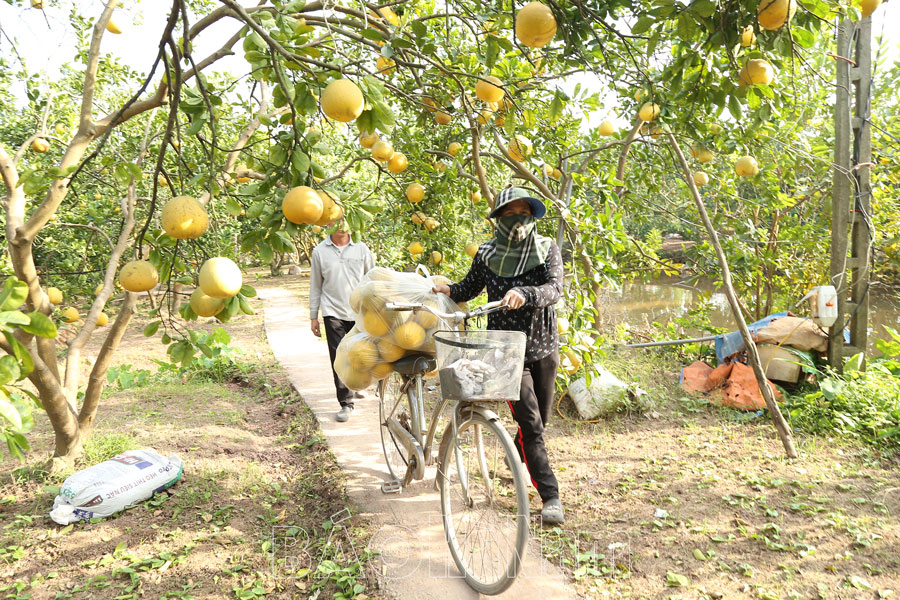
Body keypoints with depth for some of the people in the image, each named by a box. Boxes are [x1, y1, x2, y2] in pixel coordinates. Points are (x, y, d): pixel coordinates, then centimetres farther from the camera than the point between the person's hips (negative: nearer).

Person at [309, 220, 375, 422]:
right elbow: (315, 285, 7)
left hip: (360, 312, 2)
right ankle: (346, 403, 0)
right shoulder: (320, 251, 2)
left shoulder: (361, 248, 3)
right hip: (333, 312, -1)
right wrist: (313, 316, 6)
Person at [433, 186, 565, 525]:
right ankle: (550, 496, -2)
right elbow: (471, 287, 16)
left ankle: (516, 458, 45)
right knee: (531, 424, -10)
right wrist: (449, 291, -3)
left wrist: (525, 294, -37)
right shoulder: (487, 255, -2)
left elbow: (555, 288, -20)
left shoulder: (547, 249, -4)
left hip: (543, 347, 2)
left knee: (542, 418, 16)